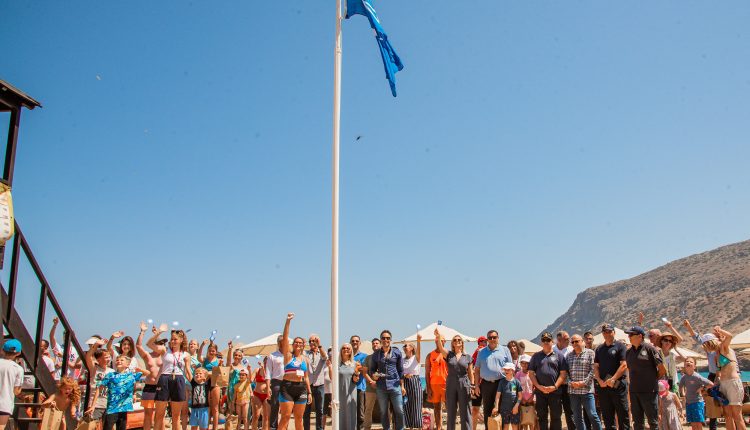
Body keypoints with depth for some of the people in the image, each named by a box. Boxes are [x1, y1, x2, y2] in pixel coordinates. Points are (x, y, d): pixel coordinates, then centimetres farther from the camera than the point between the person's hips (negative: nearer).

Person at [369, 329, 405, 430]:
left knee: (399, 410, -2)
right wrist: (373, 375, -10)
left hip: (395, 385, -1)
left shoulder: (397, 353, 3)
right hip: (381, 387, 2)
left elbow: (401, 371, 6)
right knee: (383, 411, 8)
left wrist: (402, 386, 4)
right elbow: (371, 369, 12)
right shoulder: (376, 354, 7)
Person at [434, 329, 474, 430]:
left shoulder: (467, 357, 6)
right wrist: (438, 337, -36)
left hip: (464, 385, 0)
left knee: (465, 412, 1)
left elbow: (471, 373, 9)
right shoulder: (448, 355, 3)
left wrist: (472, 386, 0)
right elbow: (441, 348, -17)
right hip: (450, 385, 0)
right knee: (451, 412, 7)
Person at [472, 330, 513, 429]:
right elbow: (477, 370, 10)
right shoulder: (482, 352, 10)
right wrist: (477, 385, 4)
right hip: (486, 384, 2)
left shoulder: (505, 350, 5)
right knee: (487, 410, 8)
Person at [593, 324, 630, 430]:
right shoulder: (599, 349, 14)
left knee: (623, 413, -1)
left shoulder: (620, 346, -2)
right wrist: (600, 381, -4)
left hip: (618, 385, -5)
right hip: (603, 386, 5)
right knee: (606, 415, 11)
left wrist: (613, 379, -16)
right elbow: (596, 367, 12)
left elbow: (624, 365, -10)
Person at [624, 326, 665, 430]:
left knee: (653, 421, 1)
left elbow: (662, 370, -4)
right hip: (634, 391, 6)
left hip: (649, 391, -6)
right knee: (637, 421, 11)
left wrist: (653, 380, 5)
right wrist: (635, 382, 13)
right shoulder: (629, 352, 10)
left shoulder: (650, 348, -7)